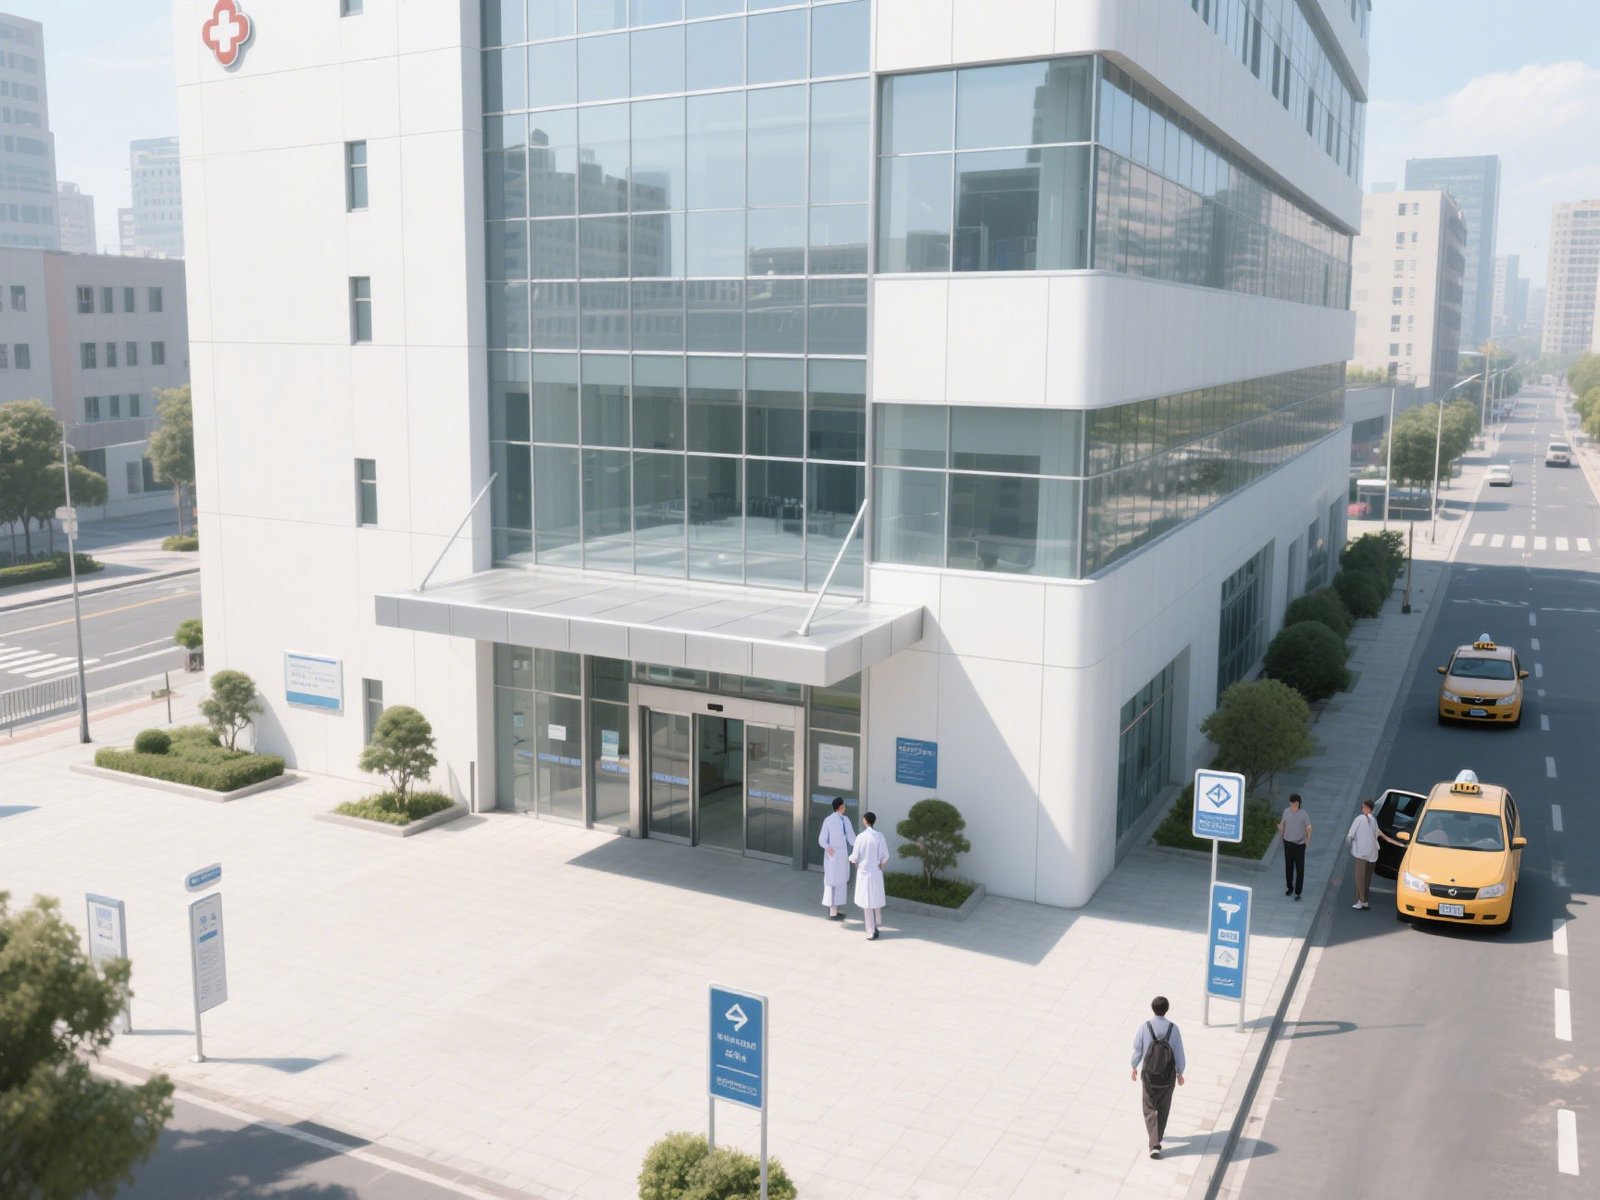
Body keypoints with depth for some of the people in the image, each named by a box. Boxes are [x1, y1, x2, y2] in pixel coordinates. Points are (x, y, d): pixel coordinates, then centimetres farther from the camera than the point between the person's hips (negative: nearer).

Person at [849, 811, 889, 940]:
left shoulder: (861, 837, -15)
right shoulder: (879, 836, -7)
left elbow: (855, 857, -11)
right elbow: (885, 856, -5)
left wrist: (851, 858, 11)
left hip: (864, 872, -2)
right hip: (876, 872, 2)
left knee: (867, 902, 4)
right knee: (877, 899, 20)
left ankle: (871, 932, 5)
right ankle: (877, 925, 31)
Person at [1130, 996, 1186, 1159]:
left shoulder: (1144, 1027, -16)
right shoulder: (1173, 1029, -15)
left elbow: (1137, 1051, -8)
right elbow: (1179, 1054, -8)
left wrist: (1134, 1068, 10)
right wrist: (1180, 1074, 8)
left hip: (1149, 1075, -1)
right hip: (1168, 1076, 1)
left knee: (1150, 1109, 11)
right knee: (1164, 1106, 24)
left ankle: (1155, 1145, -2)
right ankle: (1158, 1134, 40)